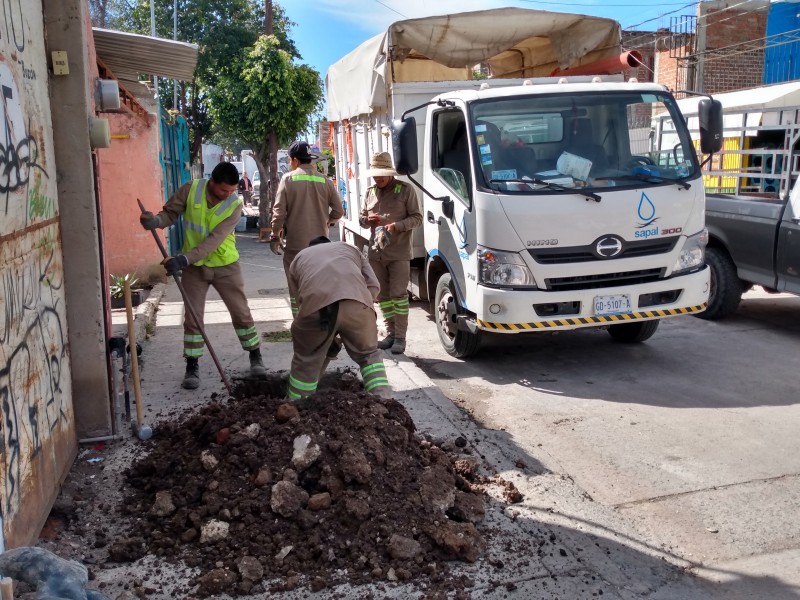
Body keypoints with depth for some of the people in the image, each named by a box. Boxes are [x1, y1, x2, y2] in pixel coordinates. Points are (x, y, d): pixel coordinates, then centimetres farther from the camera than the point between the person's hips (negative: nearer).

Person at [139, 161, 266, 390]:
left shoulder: (235, 204, -18)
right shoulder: (190, 190, -13)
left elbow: (214, 239, -27)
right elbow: (170, 213, -3)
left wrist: (184, 259, -37)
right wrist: (155, 221, -28)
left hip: (225, 265, -1)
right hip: (194, 267, 1)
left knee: (241, 313, 6)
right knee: (192, 318, 3)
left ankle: (255, 356, 24)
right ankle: (192, 367, 13)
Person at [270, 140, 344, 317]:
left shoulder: (288, 178, -6)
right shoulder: (324, 181, 2)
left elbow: (279, 211, -8)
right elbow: (338, 211, 4)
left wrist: (275, 236, 3)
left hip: (295, 244, -3)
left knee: (296, 289, 5)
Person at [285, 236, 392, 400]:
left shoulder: (298, 259, 38)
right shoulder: (350, 248, 39)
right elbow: (373, 286, 24)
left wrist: (329, 339, 38)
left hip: (315, 306, 0)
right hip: (357, 303, 1)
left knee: (305, 363, 21)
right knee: (369, 356, 23)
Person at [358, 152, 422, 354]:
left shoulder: (405, 190, -1)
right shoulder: (370, 192, 14)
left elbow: (416, 217, -3)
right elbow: (361, 218, 21)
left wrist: (397, 226, -19)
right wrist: (368, 220, -3)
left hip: (399, 253, -5)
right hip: (376, 252, 5)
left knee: (399, 294, -5)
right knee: (383, 295, 9)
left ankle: (400, 337, 2)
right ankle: (390, 333, 20)